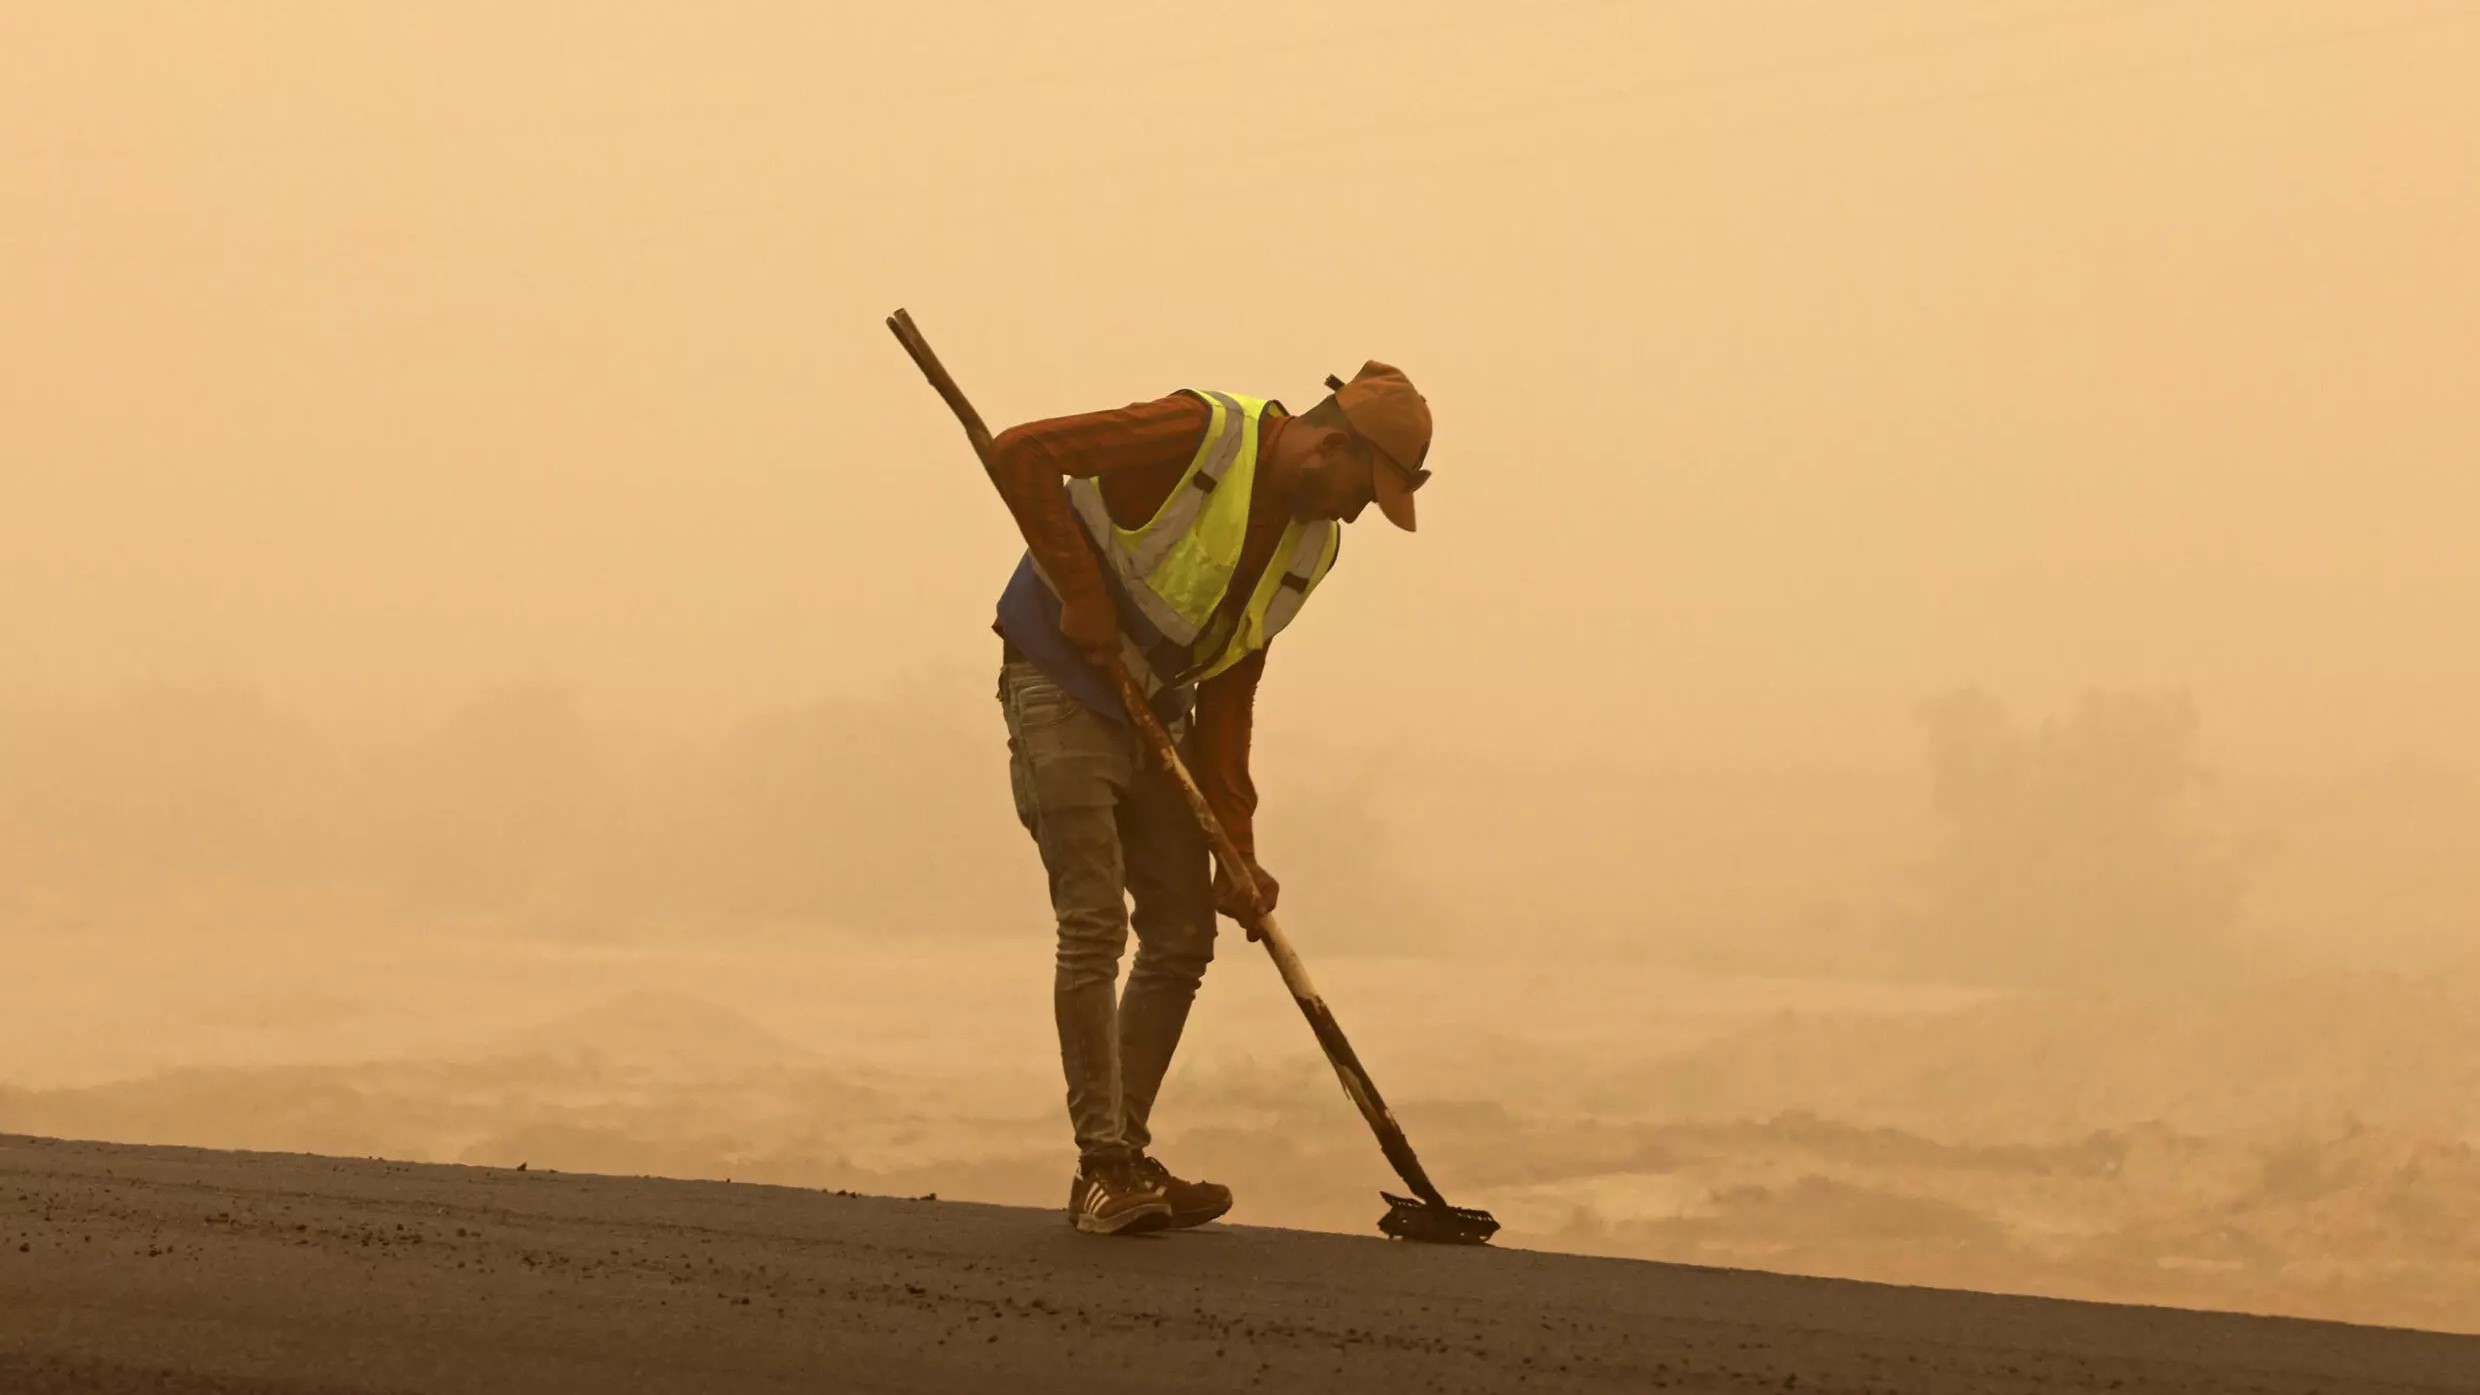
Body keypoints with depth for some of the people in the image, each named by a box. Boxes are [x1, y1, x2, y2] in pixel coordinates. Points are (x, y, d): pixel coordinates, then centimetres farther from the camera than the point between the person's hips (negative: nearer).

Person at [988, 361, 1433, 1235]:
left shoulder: (1312, 542, 5)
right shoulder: (1199, 436, -20)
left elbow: (1229, 694, 7)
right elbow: (1020, 452, -24)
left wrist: (1235, 854, 1)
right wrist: (1083, 593, -23)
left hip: (1157, 716, 8)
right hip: (1062, 693, -8)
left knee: (1182, 940, 5)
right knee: (1094, 928, -13)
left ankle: (1126, 1162, 14)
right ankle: (1103, 1166, -8)